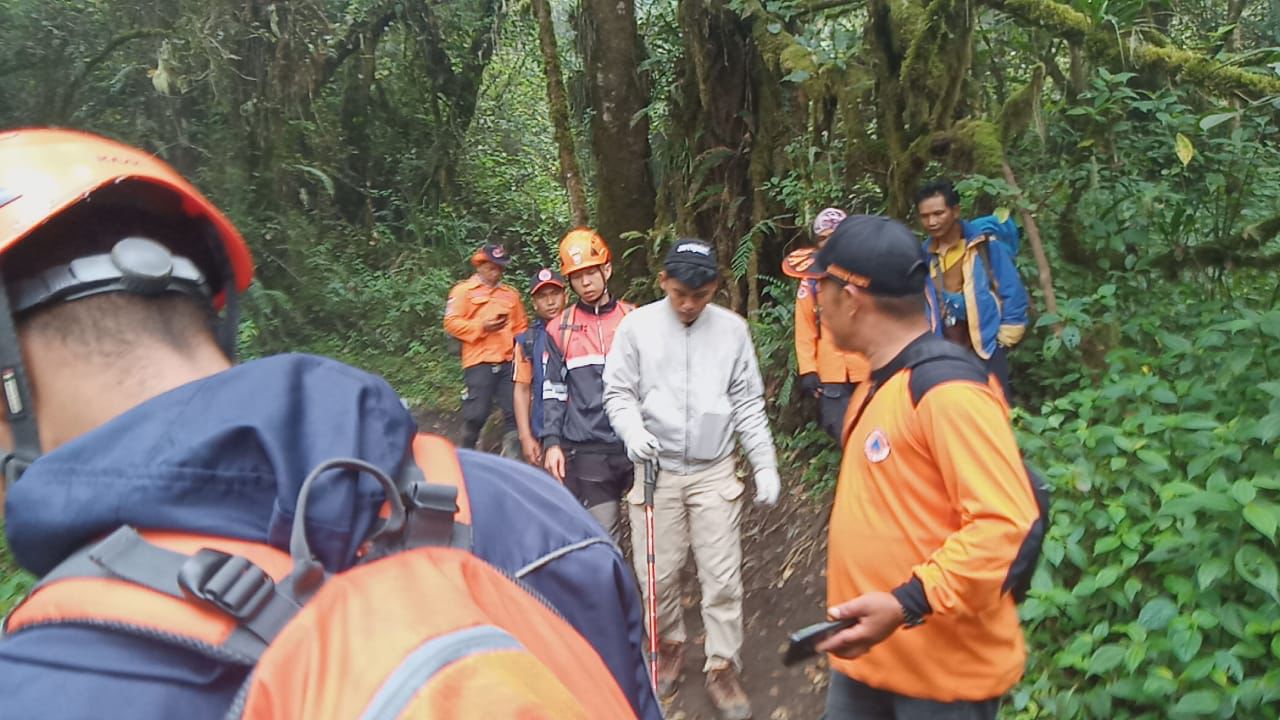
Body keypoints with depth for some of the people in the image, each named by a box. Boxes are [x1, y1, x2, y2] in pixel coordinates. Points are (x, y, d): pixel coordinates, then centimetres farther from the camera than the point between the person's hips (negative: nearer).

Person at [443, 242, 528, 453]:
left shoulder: (511, 293, 21)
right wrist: (481, 327, -12)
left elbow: (521, 325, 24)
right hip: (479, 361, -4)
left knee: (514, 410, -1)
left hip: (509, 361, 4)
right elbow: (451, 323, -2)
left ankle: (511, 456, 6)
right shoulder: (463, 290, 7)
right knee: (477, 412, -5)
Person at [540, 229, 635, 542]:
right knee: (603, 535, 0)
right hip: (587, 451, -1)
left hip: (635, 445, 1)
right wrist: (551, 442, -4)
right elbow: (553, 392, 5)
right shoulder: (559, 329, 5)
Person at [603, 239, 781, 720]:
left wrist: (766, 465, 2)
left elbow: (748, 404, 4)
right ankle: (669, 645, 33)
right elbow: (617, 392, 1)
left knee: (722, 575, 2)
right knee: (658, 572, 8)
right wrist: (633, 428, -19)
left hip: (714, 471, 1)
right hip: (657, 470, 0)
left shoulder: (732, 329, -1)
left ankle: (722, 667, 18)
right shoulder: (637, 326, -5)